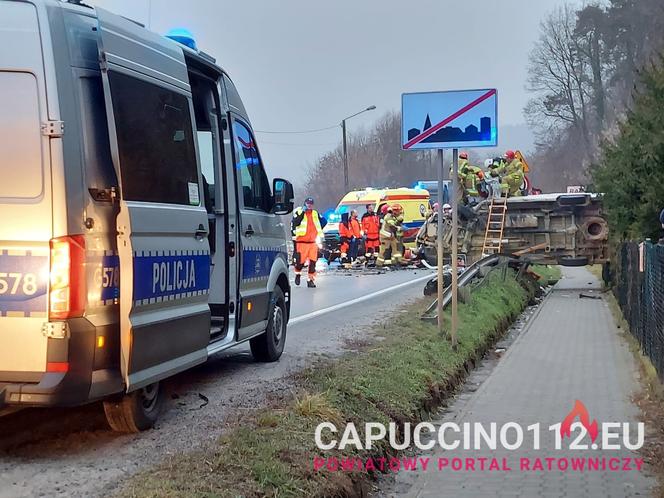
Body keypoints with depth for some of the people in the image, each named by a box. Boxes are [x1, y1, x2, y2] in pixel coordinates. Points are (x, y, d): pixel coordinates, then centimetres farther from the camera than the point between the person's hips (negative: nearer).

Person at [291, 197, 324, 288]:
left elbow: (323, 221, 27)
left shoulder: (315, 214, 14)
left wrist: (319, 229, 15)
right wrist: (302, 212, -17)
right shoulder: (298, 212, 0)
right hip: (301, 242, -4)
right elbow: (295, 223, -15)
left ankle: (311, 280, 6)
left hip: (313, 242, 4)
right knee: (300, 260, -5)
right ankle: (298, 274, 25)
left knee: (313, 262, -2)